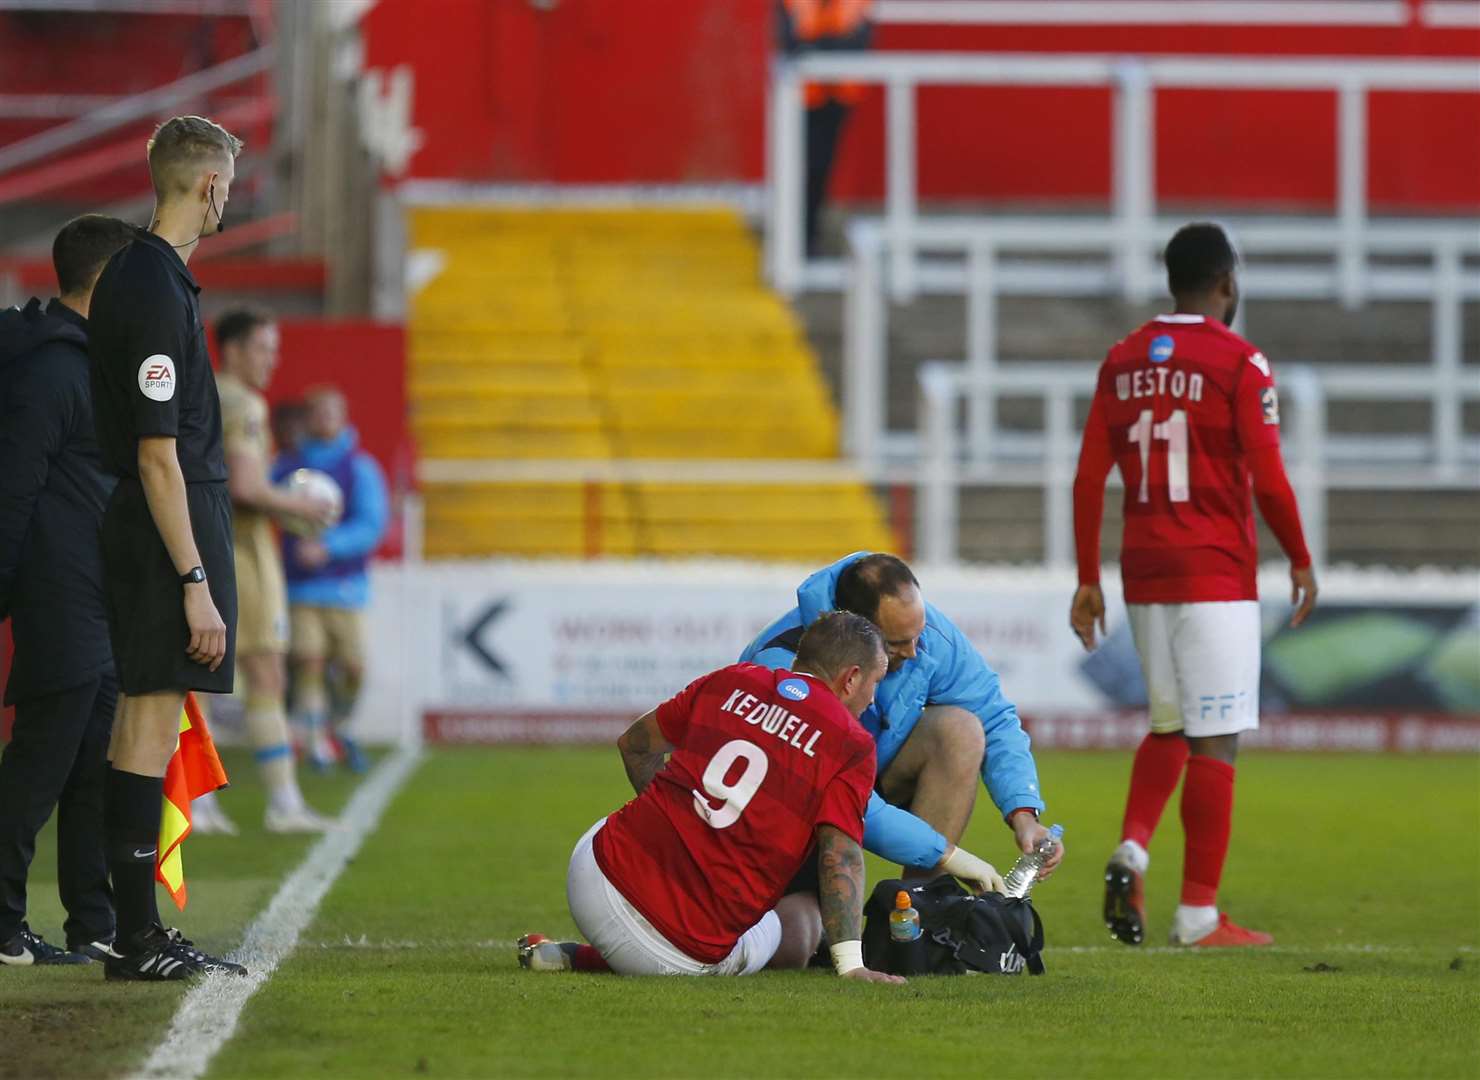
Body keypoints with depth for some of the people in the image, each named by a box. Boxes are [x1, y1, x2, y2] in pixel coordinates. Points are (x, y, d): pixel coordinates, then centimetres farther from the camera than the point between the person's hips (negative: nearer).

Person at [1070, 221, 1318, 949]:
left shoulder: (1122, 363, 8)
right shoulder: (1239, 363, -9)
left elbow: (1089, 479, 7)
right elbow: (1267, 480, -10)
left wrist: (1088, 581, 13)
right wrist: (1300, 562, 4)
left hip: (1143, 573, 6)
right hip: (1216, 574, -6)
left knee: (1169, 724, 20)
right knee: (1214, 740, -3)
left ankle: (1132, 849, -3)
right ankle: (1199, 914, -3)